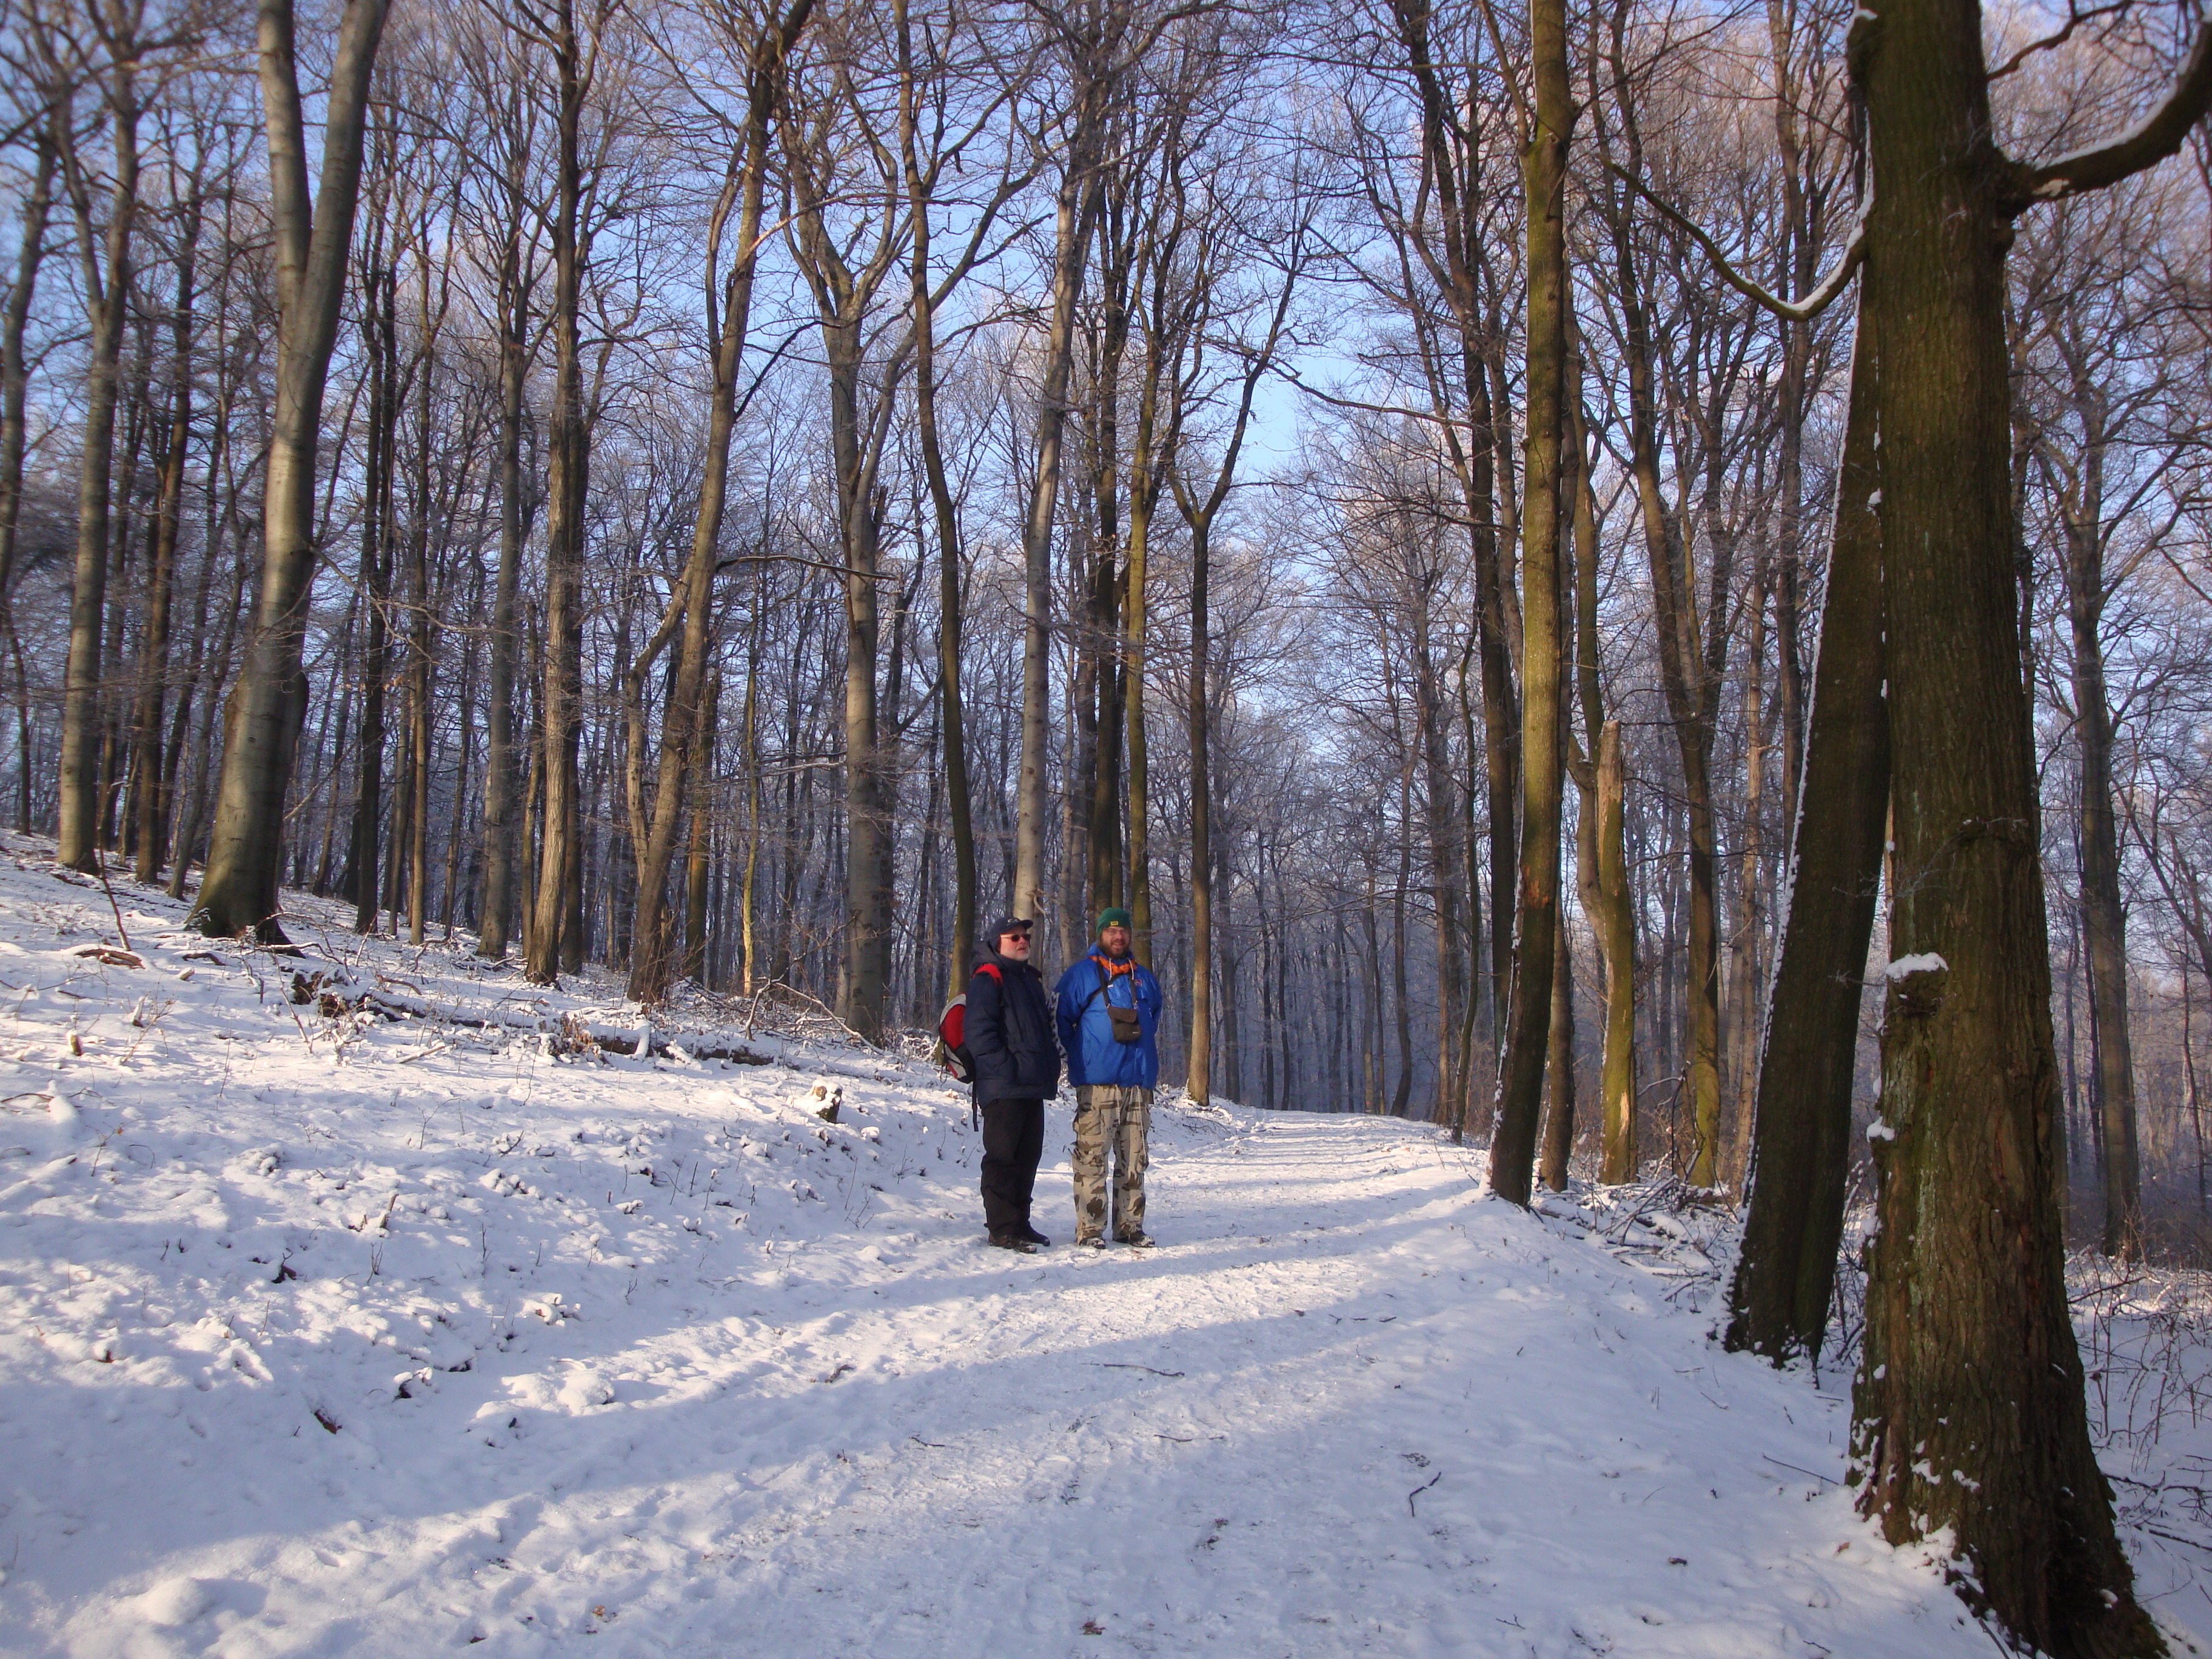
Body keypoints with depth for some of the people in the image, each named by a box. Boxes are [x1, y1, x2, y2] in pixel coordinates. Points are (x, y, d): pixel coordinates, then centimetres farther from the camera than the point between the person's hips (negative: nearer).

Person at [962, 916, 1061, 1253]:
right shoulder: (987, 979, -6)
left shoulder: (1031, 978, 22)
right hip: (1003, 1088, -9)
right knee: (1003, 1157, -5)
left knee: (1028, 1156, 12)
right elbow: (979, 1033, -15)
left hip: (1033, 1086, 9)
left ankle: (1019, 1222, 21)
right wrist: (1007, 1069, -19)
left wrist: (1051, 1066, 16)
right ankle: (1003, 1228, -1)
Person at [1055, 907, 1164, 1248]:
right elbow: (1058, 1020, 2)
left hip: (1138, 1082, 5)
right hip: (1096, 1083, -5)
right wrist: (1080, 1055, 3)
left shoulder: (1144, 978, 18)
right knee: (1092, 1157, -9)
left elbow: (1155, 1022, 32)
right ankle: (1090, 1228, -6)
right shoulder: (1081, 975, 2)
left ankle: (1130, 1225, 13)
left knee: (1134, 1159, 7)